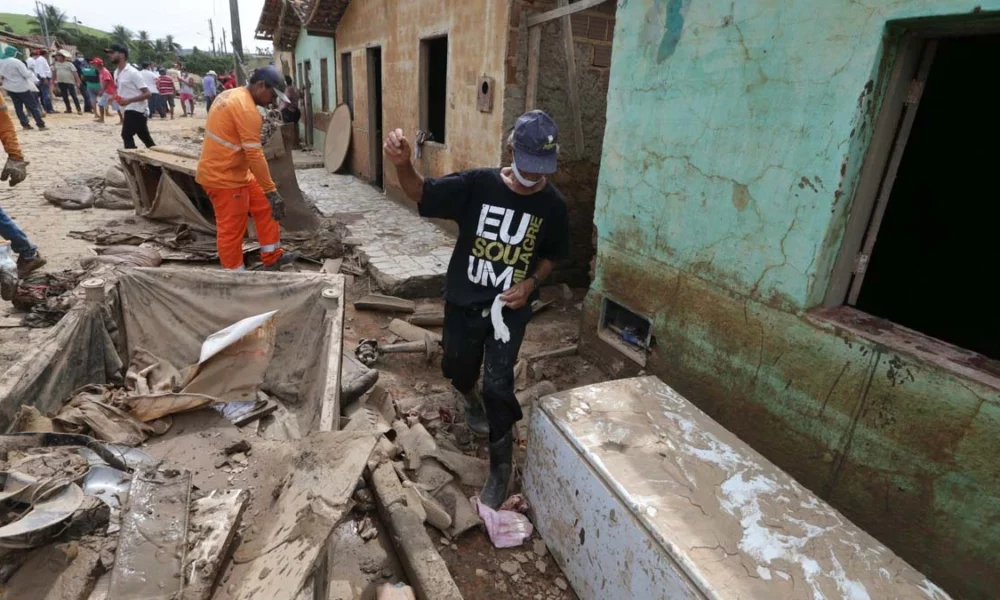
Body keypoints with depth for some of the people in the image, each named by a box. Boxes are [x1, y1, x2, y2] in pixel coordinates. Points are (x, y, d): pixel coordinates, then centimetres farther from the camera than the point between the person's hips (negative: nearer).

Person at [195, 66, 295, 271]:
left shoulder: (231, 95, 11)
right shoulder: (247, 109, -22)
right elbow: (255, 155, -27)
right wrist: (272, 191, -26)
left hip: (235, 171, 11)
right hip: (223, 177, -11)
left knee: (264, 207, 17)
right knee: (231, 230, -1)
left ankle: (272, 257, 26)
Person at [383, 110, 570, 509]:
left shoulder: (553, 205, -8)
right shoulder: (477, 184, -13)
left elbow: (550, 256, 6)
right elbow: (421, 193, -14)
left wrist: (531, 284, -13)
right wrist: (402, 164, -35)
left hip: (510, 309, -1)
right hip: (464, 302, 1)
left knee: (498, 387, -4)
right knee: (458, 369, 20)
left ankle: (501, 465, 19)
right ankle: (471, 398, 58)